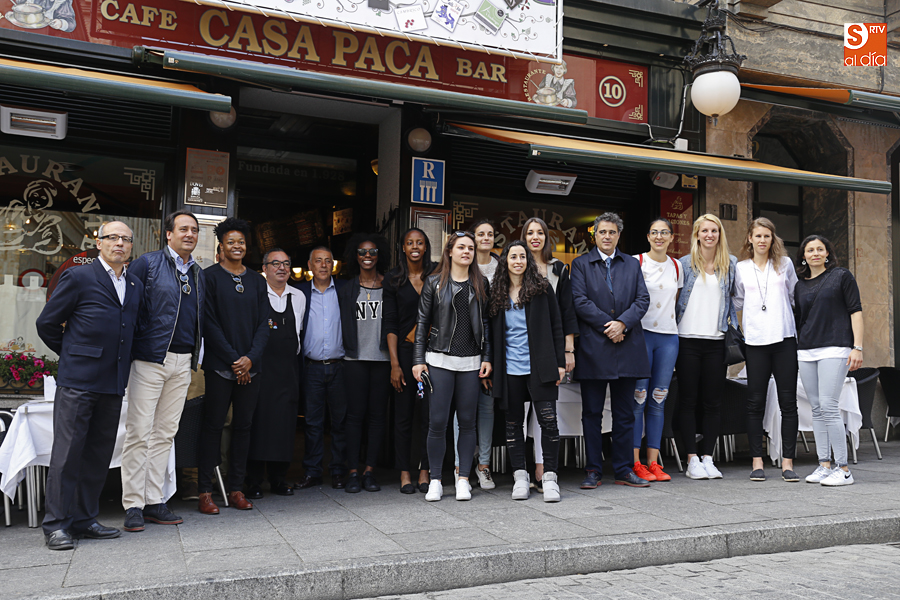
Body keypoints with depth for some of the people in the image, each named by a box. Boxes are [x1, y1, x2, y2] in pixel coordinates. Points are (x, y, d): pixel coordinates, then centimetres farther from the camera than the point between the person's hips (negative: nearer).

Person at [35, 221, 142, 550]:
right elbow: (47, 323, 1)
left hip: (114, 384, 6)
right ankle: (56, 525, 8)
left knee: (99, 454, 10)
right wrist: (73, 355, 9)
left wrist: (121, 363, 11)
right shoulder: (78, 277, -3)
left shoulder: (136, 286, 14)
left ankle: (85, 519, 20)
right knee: (67, 452, -2)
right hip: (78, 380, -6)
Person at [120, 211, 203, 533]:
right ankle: (133, 505, 6)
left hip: (183, 364, 6)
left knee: (164, 433, 10)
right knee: (139, 433, -3)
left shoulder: (198, 273, 15)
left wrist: (195, 356, 11)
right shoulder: (147, 263, -2)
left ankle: (154, 501, 17)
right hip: (150, 359, -5)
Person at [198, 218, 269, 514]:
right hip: (220, 364, -4)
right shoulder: (210, 276, 1)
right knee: (213, 425, -1)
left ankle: (236, 488, 15)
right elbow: (209, 322, -5)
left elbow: (263, 323, 8)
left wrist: (250, 358, -6)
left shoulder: (257, 280, 12)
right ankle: (205, 491, 7)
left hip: (250, 366, 4)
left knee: (243, 425, 7)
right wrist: (233, 359, -10)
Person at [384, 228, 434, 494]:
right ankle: (405, 474, 8)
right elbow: (390, 324, -1)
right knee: (403, 414, 1)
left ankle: (425, 472, 10)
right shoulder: (393, 279, 2)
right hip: (404, 351, 0)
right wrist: (395, 363, -8)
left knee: (429, 412, 1)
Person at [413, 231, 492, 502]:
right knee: (437, 422, -4)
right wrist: (418, 360, -2)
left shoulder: (481, 284, 11)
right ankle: (435, 480, 9)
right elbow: (422, 322, 4)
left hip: (471, 361, 2)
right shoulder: (434, 283, 5)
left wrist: (486, 357, 4)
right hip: (440, 360, -2)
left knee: (467, 421, 4)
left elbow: (485, 323, 12)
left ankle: (463, 479, 14)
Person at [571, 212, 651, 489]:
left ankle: (623, 470, 17)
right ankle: (593, 471, 12)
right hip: (593, 349, -2)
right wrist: (607, 326, -11)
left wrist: (622, 323, -12)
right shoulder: (581, 264, 6)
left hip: (627, 348, 3)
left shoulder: (632, 264, 14)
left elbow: (643, 299, 5)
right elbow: (580, 301, -5)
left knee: (625, 412, 8)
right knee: (592, 412, 3)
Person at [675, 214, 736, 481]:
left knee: (713, 401, 4)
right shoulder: (684, 263, 5)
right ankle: (692, 460, 6)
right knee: (688, 400, 0)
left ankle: (707, 457, 13)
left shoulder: (730, 264, 10)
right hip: (688, 339, -2)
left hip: (716, 340, 2)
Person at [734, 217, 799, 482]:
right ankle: (757, 461, 8)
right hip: (755, 341, 0)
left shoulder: (785, 263, 10)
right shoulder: (741, 268, 10)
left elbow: (796, 297, 16)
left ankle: (787, 462, 6)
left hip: (785, 339, 0)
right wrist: (740, 329, 12)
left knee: (788, 402, 0)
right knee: (755, 402, 1)